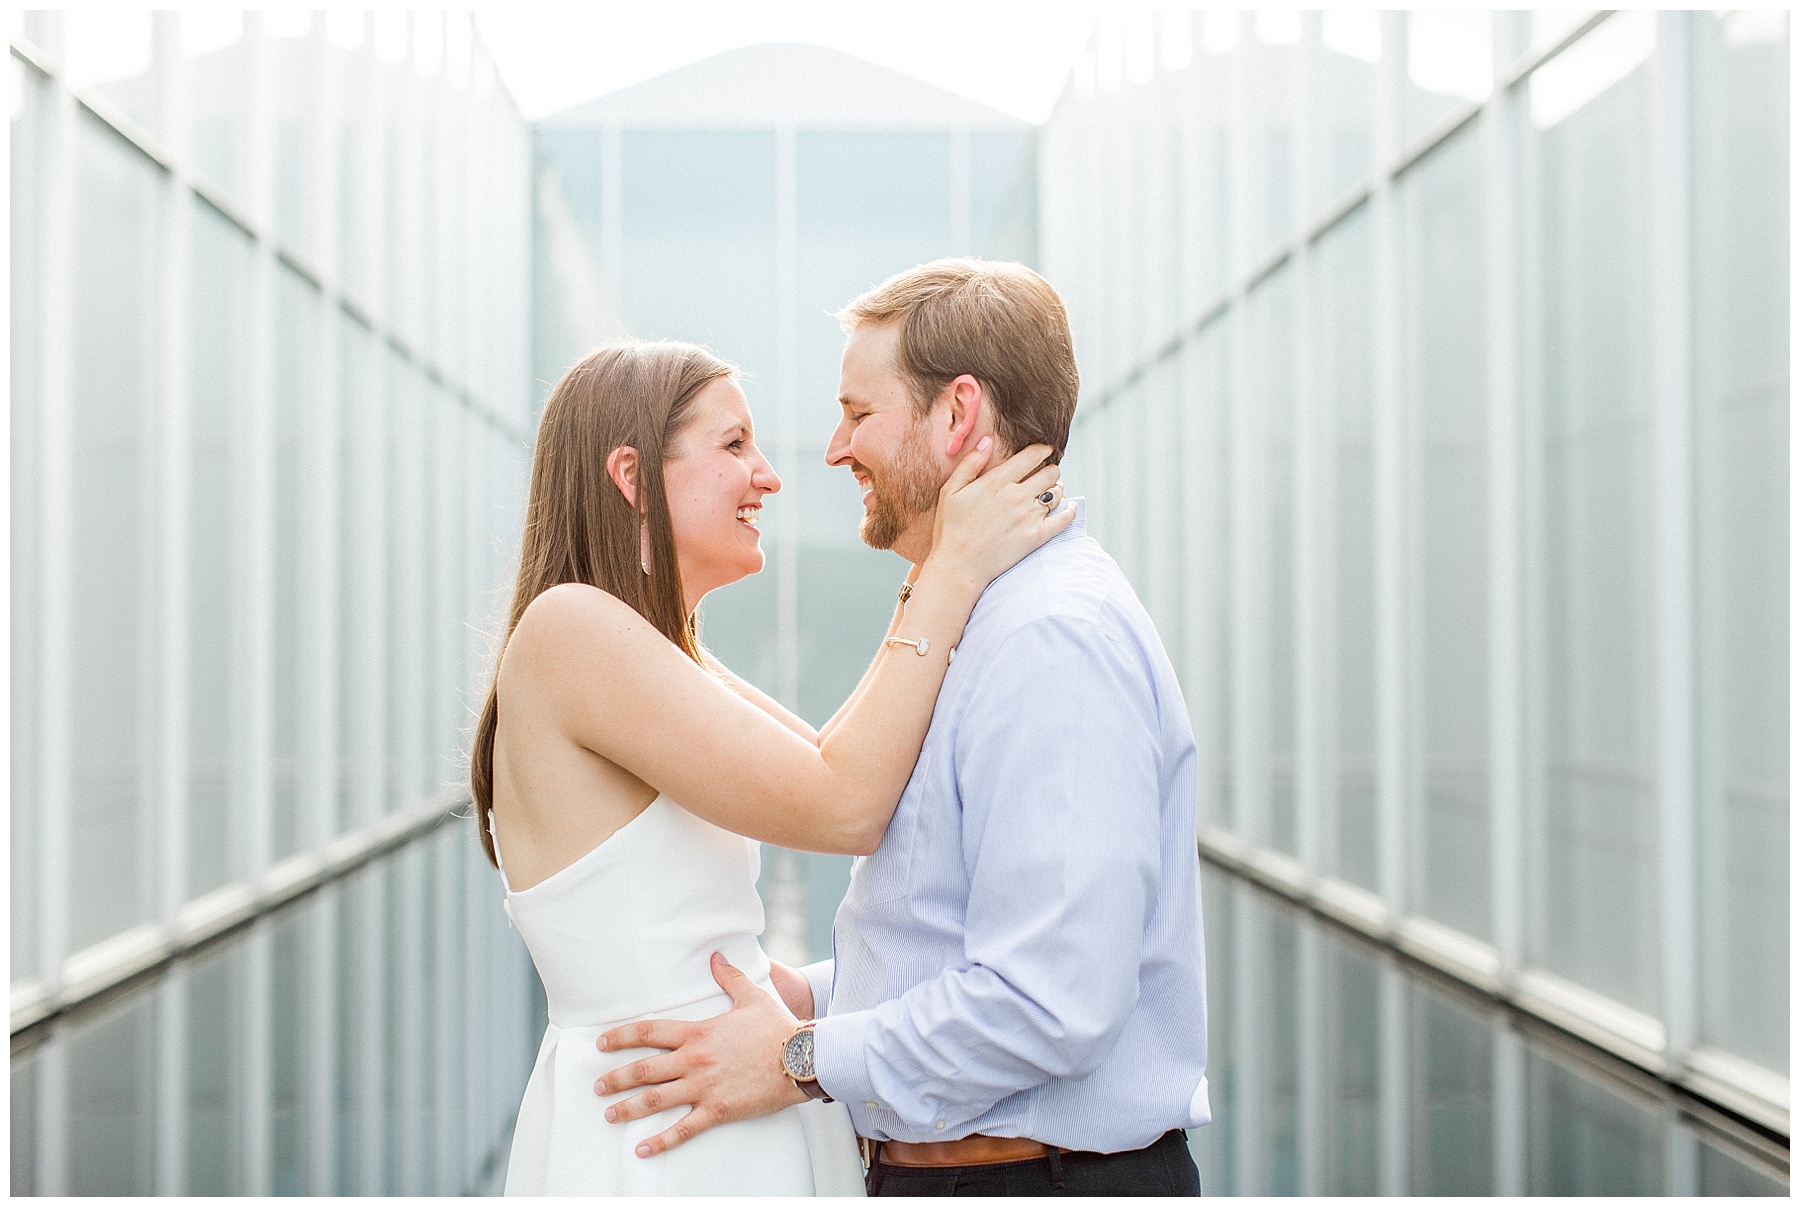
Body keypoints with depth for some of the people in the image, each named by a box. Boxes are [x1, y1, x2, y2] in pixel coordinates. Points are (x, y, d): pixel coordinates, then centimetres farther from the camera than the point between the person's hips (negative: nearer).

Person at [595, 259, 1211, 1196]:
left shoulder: (1053, 638, -21)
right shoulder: (971, 631, 14)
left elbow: (1049, 1000, -27)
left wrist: (805, 1058, -17)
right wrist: (804, 994, 7)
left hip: (1048, 1172, -9)